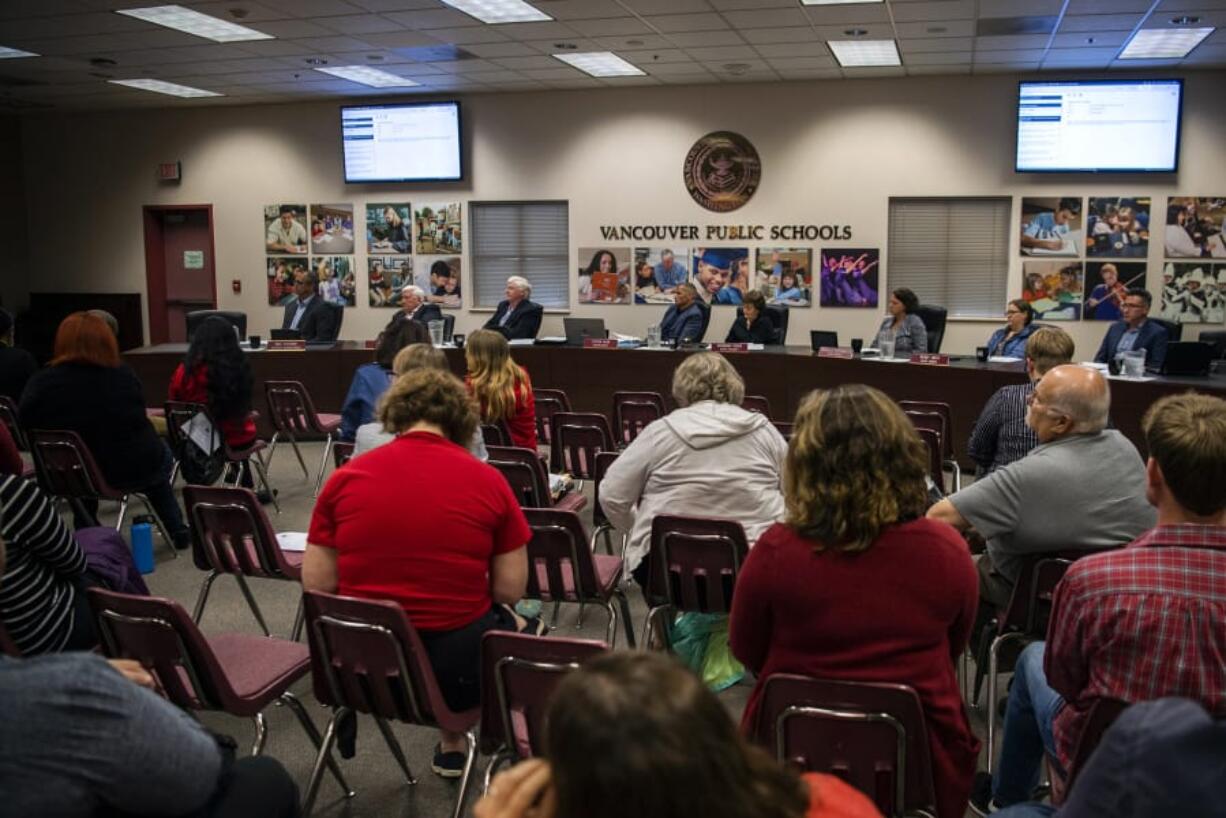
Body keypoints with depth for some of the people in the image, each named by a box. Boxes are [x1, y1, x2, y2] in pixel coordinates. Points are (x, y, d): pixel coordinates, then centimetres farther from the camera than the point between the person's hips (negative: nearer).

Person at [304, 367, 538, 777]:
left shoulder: (345, 477, -4)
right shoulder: (488, 480, -8)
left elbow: (316, 586, -1)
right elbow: (510, 590, -5)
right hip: (456, 663, -3)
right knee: (526, 630, 30)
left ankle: (452, 745, 44)